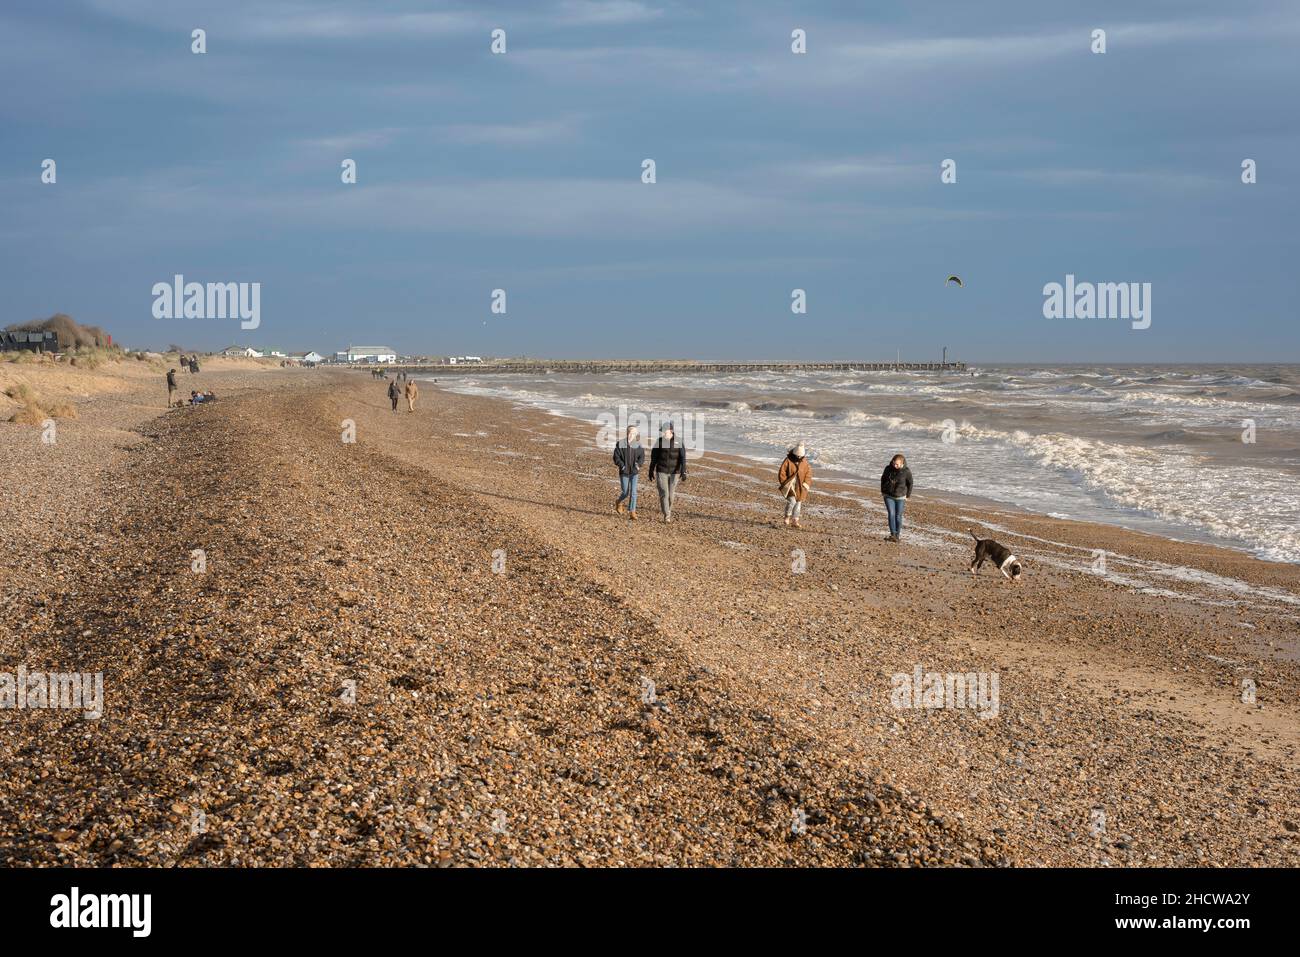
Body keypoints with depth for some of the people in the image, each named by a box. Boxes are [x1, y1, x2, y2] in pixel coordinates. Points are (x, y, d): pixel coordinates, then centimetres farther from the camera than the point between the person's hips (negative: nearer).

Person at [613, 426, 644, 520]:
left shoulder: (638, 445, 2)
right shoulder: (620, 444, -5)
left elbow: (642, 456, 5)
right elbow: (616, 457, -4)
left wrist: (638, 464, -14)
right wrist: (622, 465, -17)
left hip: (634, 472, 2)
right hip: (624, 472, -2)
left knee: (633, 492, -5)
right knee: (625, 492, 4)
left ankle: (632, 512, 1)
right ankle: (618, 502, 37)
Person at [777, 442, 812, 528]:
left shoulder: (804, 462, 2)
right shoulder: (788, 461, -10)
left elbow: (808, 473, 8)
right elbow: (781, 473, -7)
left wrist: (805, 484, -4)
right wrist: (786, 484, -11)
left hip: (800, 487, 4)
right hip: (790, 486, -4)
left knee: (798, 503, 6)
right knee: (791, 501, -17)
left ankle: (795, 521, 15)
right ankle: (787, 517, 5)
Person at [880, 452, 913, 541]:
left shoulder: (906, 471, -16)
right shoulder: (888, 468, -12)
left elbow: (910, 483, -1)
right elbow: (883, 479, 6)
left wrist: (908, 496, 1)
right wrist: (882, 491, 8)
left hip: (900, 497, -1)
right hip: (888, 496, 1)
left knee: (898, 516, 3)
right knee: (891, 514, -12)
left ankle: (897, 535, 15)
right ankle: (892, 534, -14)